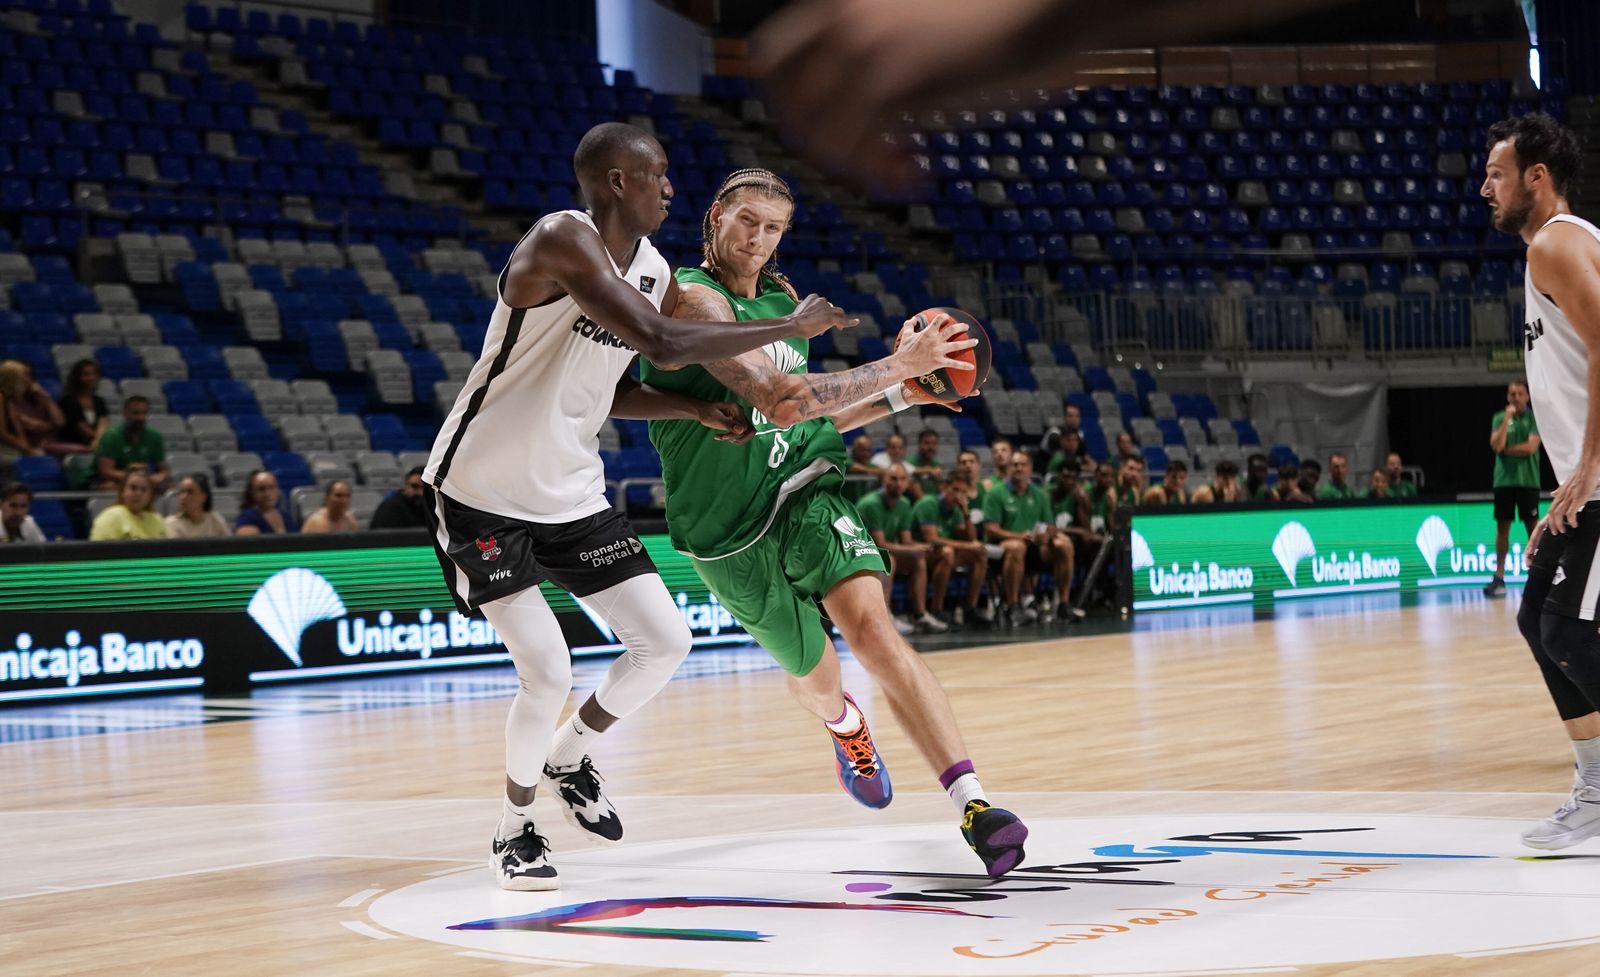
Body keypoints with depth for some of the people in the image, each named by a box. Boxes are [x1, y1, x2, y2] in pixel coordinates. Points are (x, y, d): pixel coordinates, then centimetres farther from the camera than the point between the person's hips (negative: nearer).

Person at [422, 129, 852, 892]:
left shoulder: (654, 271, 4)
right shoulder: (562, 241, -24)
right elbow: (663, 342, -34)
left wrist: (697, 410, -1)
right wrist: (790, 328, -26)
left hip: (573, 494, 8)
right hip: (483, 492, -8)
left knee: (665, 642, 4)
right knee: (548, 674, -13)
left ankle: (568, 759, 29)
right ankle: (514, 830, 12)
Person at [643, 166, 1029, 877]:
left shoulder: (781, 300, 13)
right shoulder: (694, 298, -13)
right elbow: (780, 399, -25)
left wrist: (903, 395, 13)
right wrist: (897, 366, -21)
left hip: (804, 489, 4)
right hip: (730, 531, -4)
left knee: (870, 626, -23)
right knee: (815, 676, 13)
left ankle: (973, 806, -36)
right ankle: (844, 723, 55)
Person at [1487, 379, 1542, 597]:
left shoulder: (1534, 417, -1)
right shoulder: (1499, 418, 8)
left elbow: (1531, 447, -12)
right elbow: (1496, 445, -8)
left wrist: (1505, 449, -6)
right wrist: (1507, 418, -10)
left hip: (1528, 480, -3)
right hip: (1504, 479, 3)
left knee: (1532, 526, -2)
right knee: (1502, 527, 4)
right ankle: (1499, 577, 6)